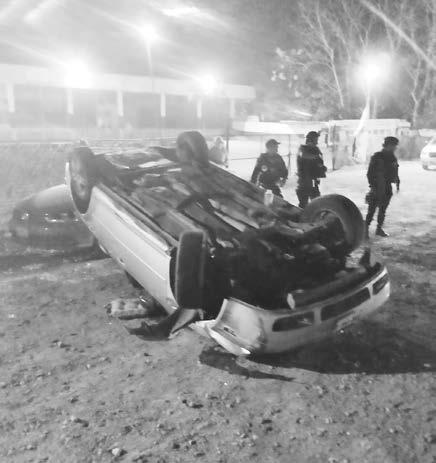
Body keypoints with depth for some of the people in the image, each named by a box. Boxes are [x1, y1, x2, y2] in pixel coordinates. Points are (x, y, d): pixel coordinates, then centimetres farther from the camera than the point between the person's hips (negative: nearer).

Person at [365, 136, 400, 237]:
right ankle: (366, 228, 2)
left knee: (383, 209, 12)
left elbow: (395, 172, 18)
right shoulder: (377, 157, -10)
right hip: (377, 187, -6)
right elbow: (370, 173, -11)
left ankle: (379, 228, 21)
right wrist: (372, 185, -16)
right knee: (372, 208, -5)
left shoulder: (393, 158, 9)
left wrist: (397, 183, 12)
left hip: (387, 187, 6)